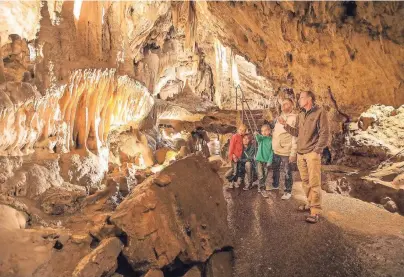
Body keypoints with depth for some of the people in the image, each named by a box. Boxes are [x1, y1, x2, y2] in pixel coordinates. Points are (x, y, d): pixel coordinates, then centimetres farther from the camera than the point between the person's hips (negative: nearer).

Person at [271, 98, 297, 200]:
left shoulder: (293, 119, -10)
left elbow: (295, 137, -14)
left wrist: (293, 153, -18)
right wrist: (272, 145, 13)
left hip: (286, 151, -7)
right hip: (275, 150, 7)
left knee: (287, 172, 4)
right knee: (275, 169, 20)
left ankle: (288, 191, 17)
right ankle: (275, 185, 39)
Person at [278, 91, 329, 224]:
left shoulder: (320, 112, -6)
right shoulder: (300, 115, 15)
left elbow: (324, 133, -10)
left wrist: (317, 150, -14)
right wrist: (285, 124, 6)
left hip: (312, 154, -7)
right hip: (300, 154, 7)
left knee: (314, 183, -6)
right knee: (305, 181, 13)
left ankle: (315, 211, -1)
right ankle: (310, 204, 27)